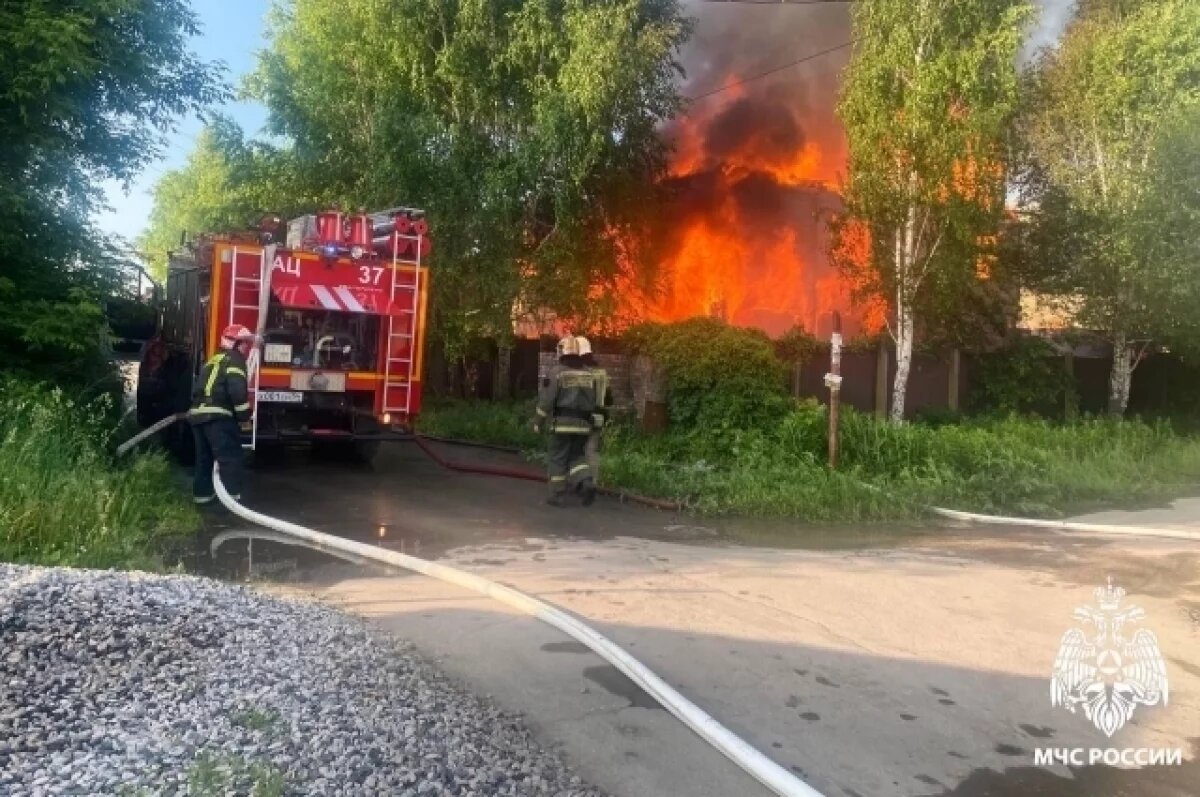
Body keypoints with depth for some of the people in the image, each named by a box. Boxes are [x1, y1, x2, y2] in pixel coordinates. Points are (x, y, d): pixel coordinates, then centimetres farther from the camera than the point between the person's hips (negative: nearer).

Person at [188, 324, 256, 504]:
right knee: (230, 455, -7)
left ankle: (202, 493, 26)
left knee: (204, 456, 18)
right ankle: (232, 496, -11)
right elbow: (237, 390, -16)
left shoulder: (213, 360, 26)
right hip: (217, 416, -9)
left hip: (197, 413, 9)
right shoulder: (234, 360, -2)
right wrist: (244, 415, -8)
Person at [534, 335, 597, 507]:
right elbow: (593, 401, 15)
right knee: (576, 456, 17)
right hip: (583, 424, 5)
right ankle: (586, 482, -7)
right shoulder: (588, 373, 11)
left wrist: (538, 421, -1)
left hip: (563, 423, -5)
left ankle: (558, 496, 5)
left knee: (557, 459, 4)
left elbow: (546, 399, -9)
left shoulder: (557, 372, -7)